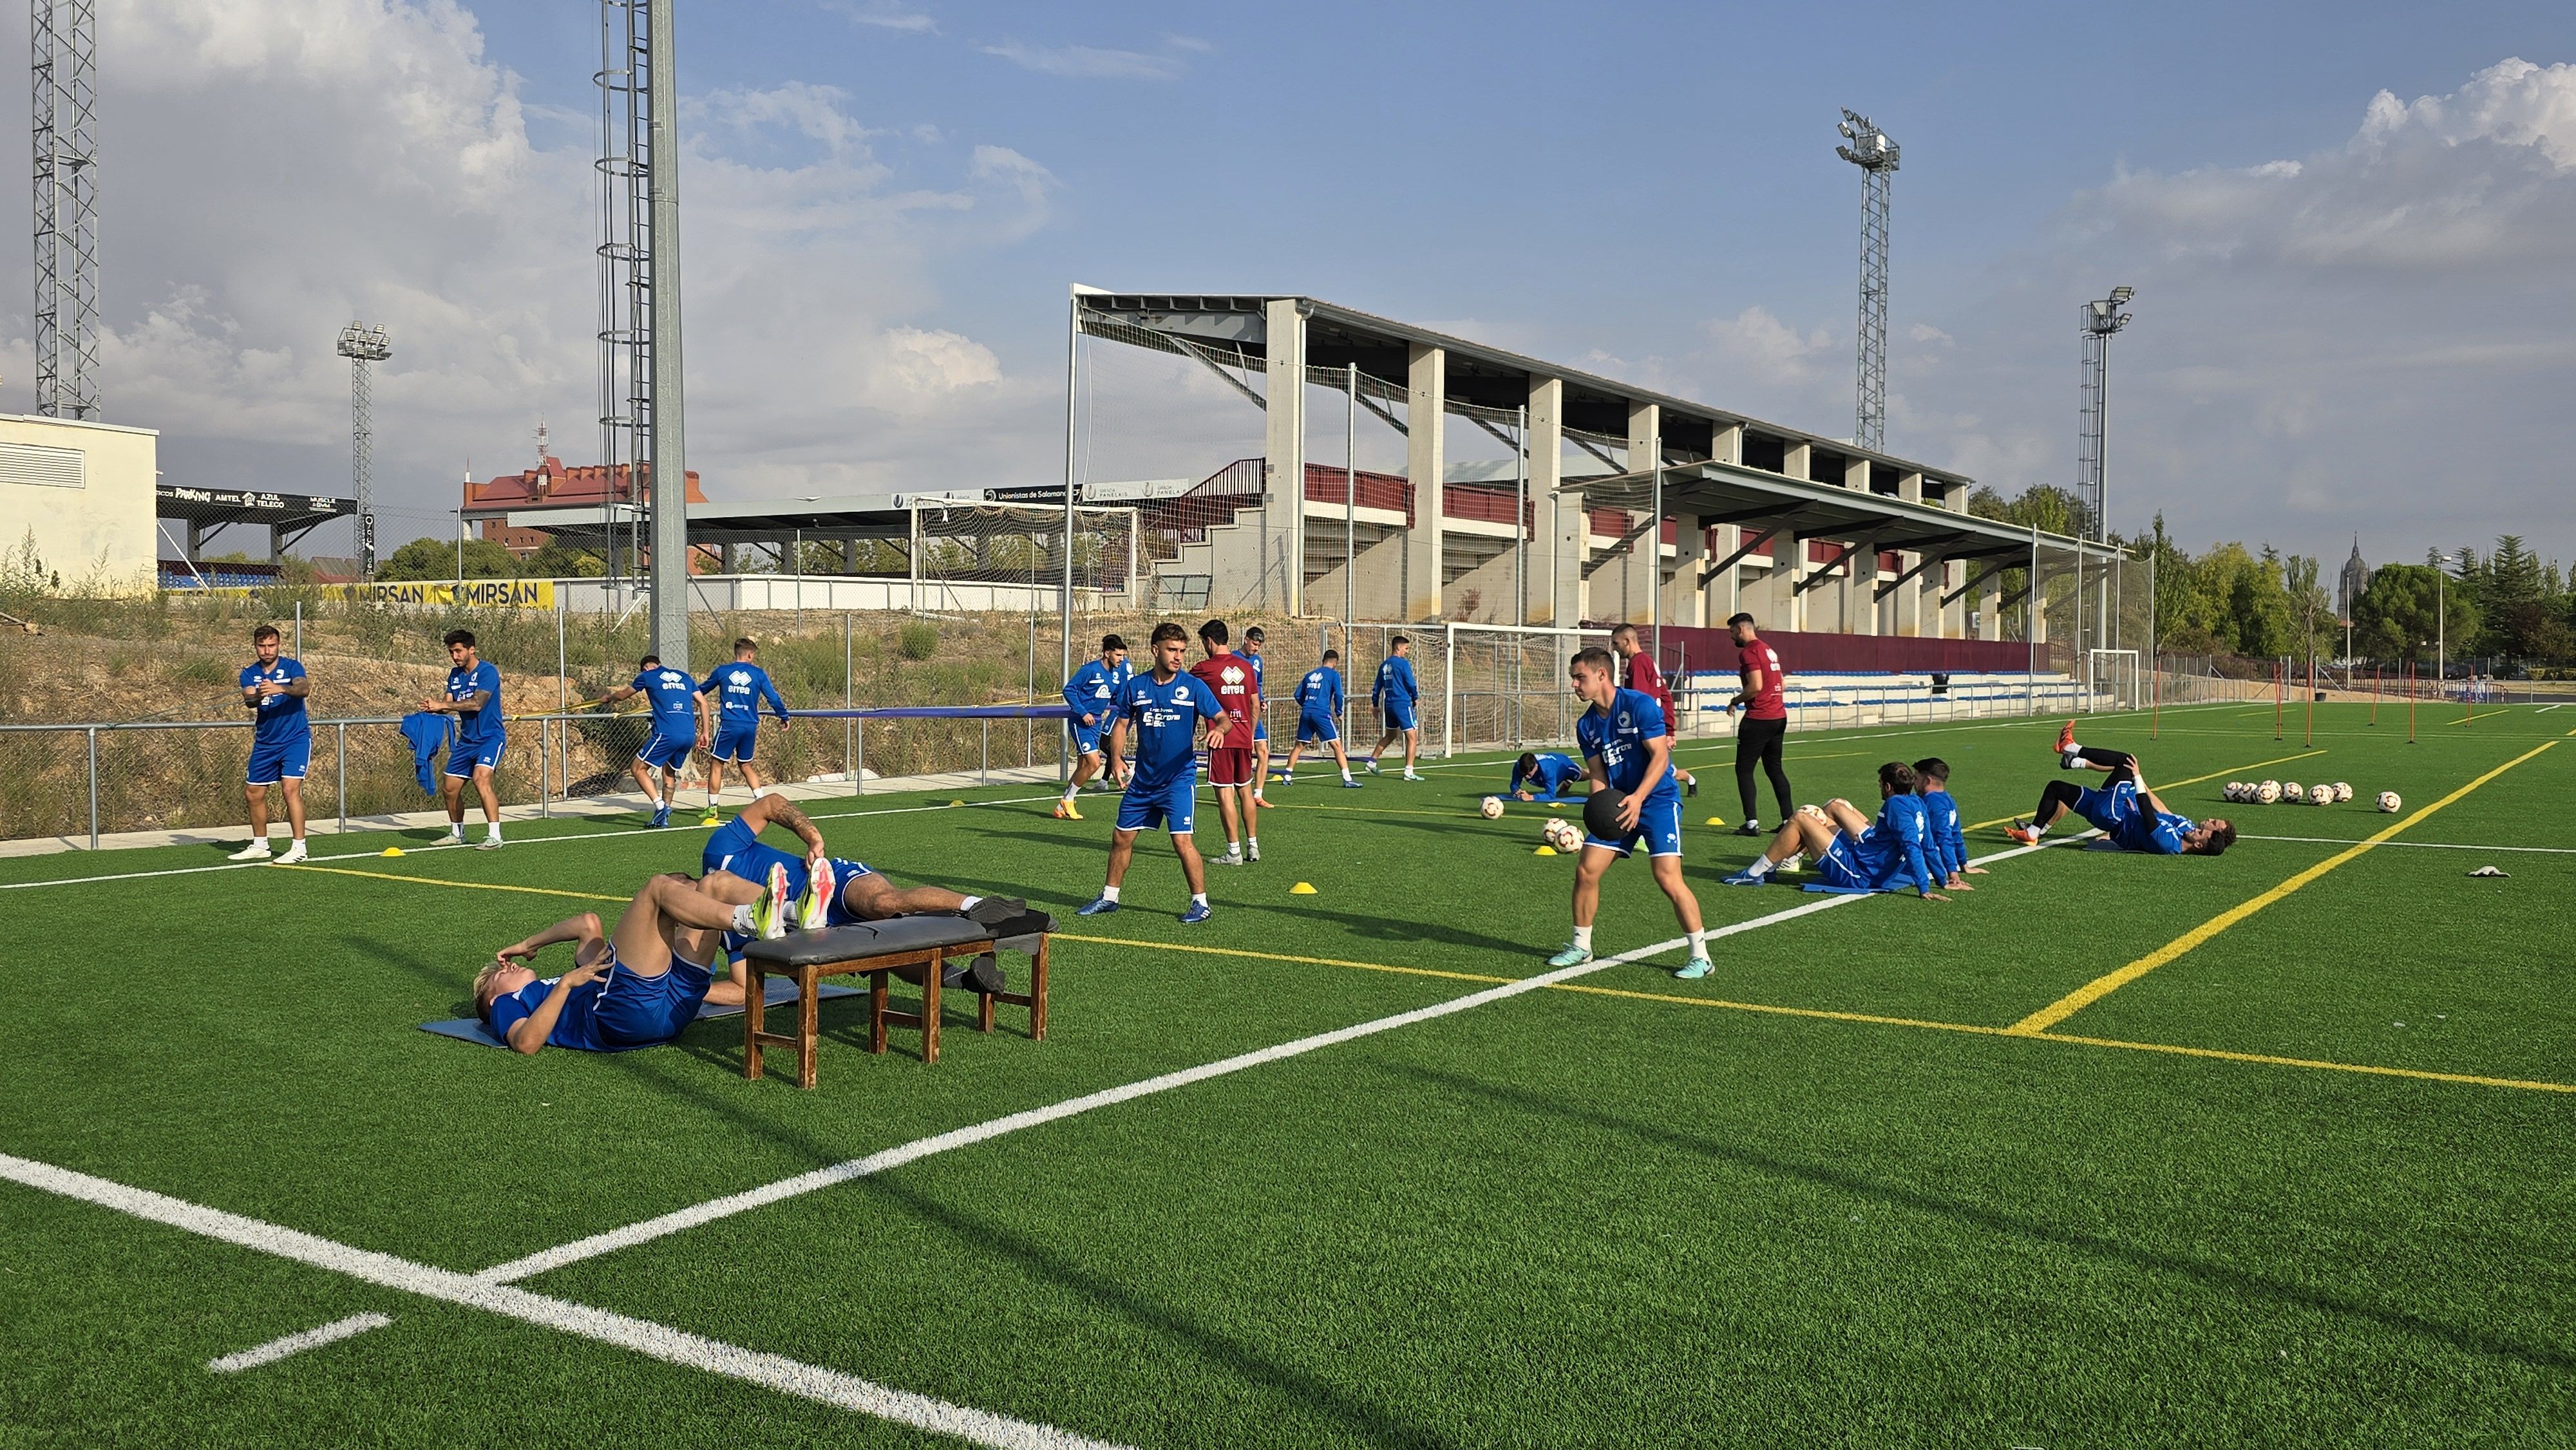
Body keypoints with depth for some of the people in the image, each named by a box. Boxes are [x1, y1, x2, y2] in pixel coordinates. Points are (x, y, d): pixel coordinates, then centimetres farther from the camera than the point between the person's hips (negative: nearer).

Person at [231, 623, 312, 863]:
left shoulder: (292, 667, -7)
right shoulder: (250, 673, 3)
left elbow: (304, 688, -27)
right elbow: (249, 699, -15)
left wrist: (280, 689, -46)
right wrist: (257, 697, -38)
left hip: (295, 738, -5)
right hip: (264, 742, 5)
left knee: (290, 788, -18)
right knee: (253, 792, 11)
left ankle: (299, 847, -15)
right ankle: (260, 846, 28)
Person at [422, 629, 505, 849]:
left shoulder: (487, 671, -13)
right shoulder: (455, 674, 11)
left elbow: (476, 704, -24)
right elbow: (449, 705, 5)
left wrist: (442, 705, -26)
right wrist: (434, 708, -18)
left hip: (490, 738, -8)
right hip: (467, 740, 8)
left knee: (481, 779, -27)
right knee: (450, 787, 9)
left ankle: (494, 835, -28)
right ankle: (456, 834, 29)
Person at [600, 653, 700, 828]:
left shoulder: (647, 676, 11)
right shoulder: (684, 677, 22)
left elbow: (623, 694, 27)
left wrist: (608, 698, 48)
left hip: (667, 733, -6)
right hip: (689, 735, 6)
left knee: (638, 768, 6)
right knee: (670, 773, 22)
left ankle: (660, 805, -10)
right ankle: (664, 817, 16)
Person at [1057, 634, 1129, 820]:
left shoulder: (1119, 671, 5)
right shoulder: (1091, 670, -15)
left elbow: (1118, 698, 17)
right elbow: (1069, 690, -13)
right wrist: (1083, 713, -18)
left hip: (1096, 722, 7)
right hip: (1080, 721, -7)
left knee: (1083, 767, 7)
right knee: (1094, 763, -16)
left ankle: (1062, 809, 17)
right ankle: (1066, 802, 0)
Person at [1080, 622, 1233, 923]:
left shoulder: (1193, 686, -6)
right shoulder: (1135, 686, 2)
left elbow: (1223, 718, -9)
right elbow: (1121, 724, 10)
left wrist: (1219, 729, -33)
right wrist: (1116, 757, -6)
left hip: (1179, 779, -4)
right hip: (1142, 779, 4)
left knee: (1182, 841, -13)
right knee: (1121, 838, 11)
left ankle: (1201, 903, 1)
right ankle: (1109, 898, 27)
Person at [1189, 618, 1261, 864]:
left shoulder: (1204, 668, -8)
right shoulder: (1247, 666, 8)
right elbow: (1256, 706, 13)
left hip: (1221, 740, -6)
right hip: (1244, 738, 6)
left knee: (1225, 793, -3)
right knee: (1245, 790, 14)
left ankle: (1234, 851, -3)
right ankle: (1253, 847, 18)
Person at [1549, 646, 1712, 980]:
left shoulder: (1640, 705, -14)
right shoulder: (1586, 726, 6)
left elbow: (1660, 757, -17)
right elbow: (1599, 775, 8)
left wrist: (1638, 798, -29)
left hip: (1658, 799, -7)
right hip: (1618, 803, 7)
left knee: (1668, 878, -16)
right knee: (1586, 871, 0)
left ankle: (1701, 956, -4)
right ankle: (1580, 947, 18)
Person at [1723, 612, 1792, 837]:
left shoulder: (1748, 652, -12)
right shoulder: (1769, 650, 17)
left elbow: (1756, 686, -21)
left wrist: (1735, 701, -7)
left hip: (1758, 719, -9)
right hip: (1779, 716, 9)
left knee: (1744, 769, -2)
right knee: (1774, 768, 14)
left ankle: (1752, 823, -6)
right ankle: (1789, 819, 12)